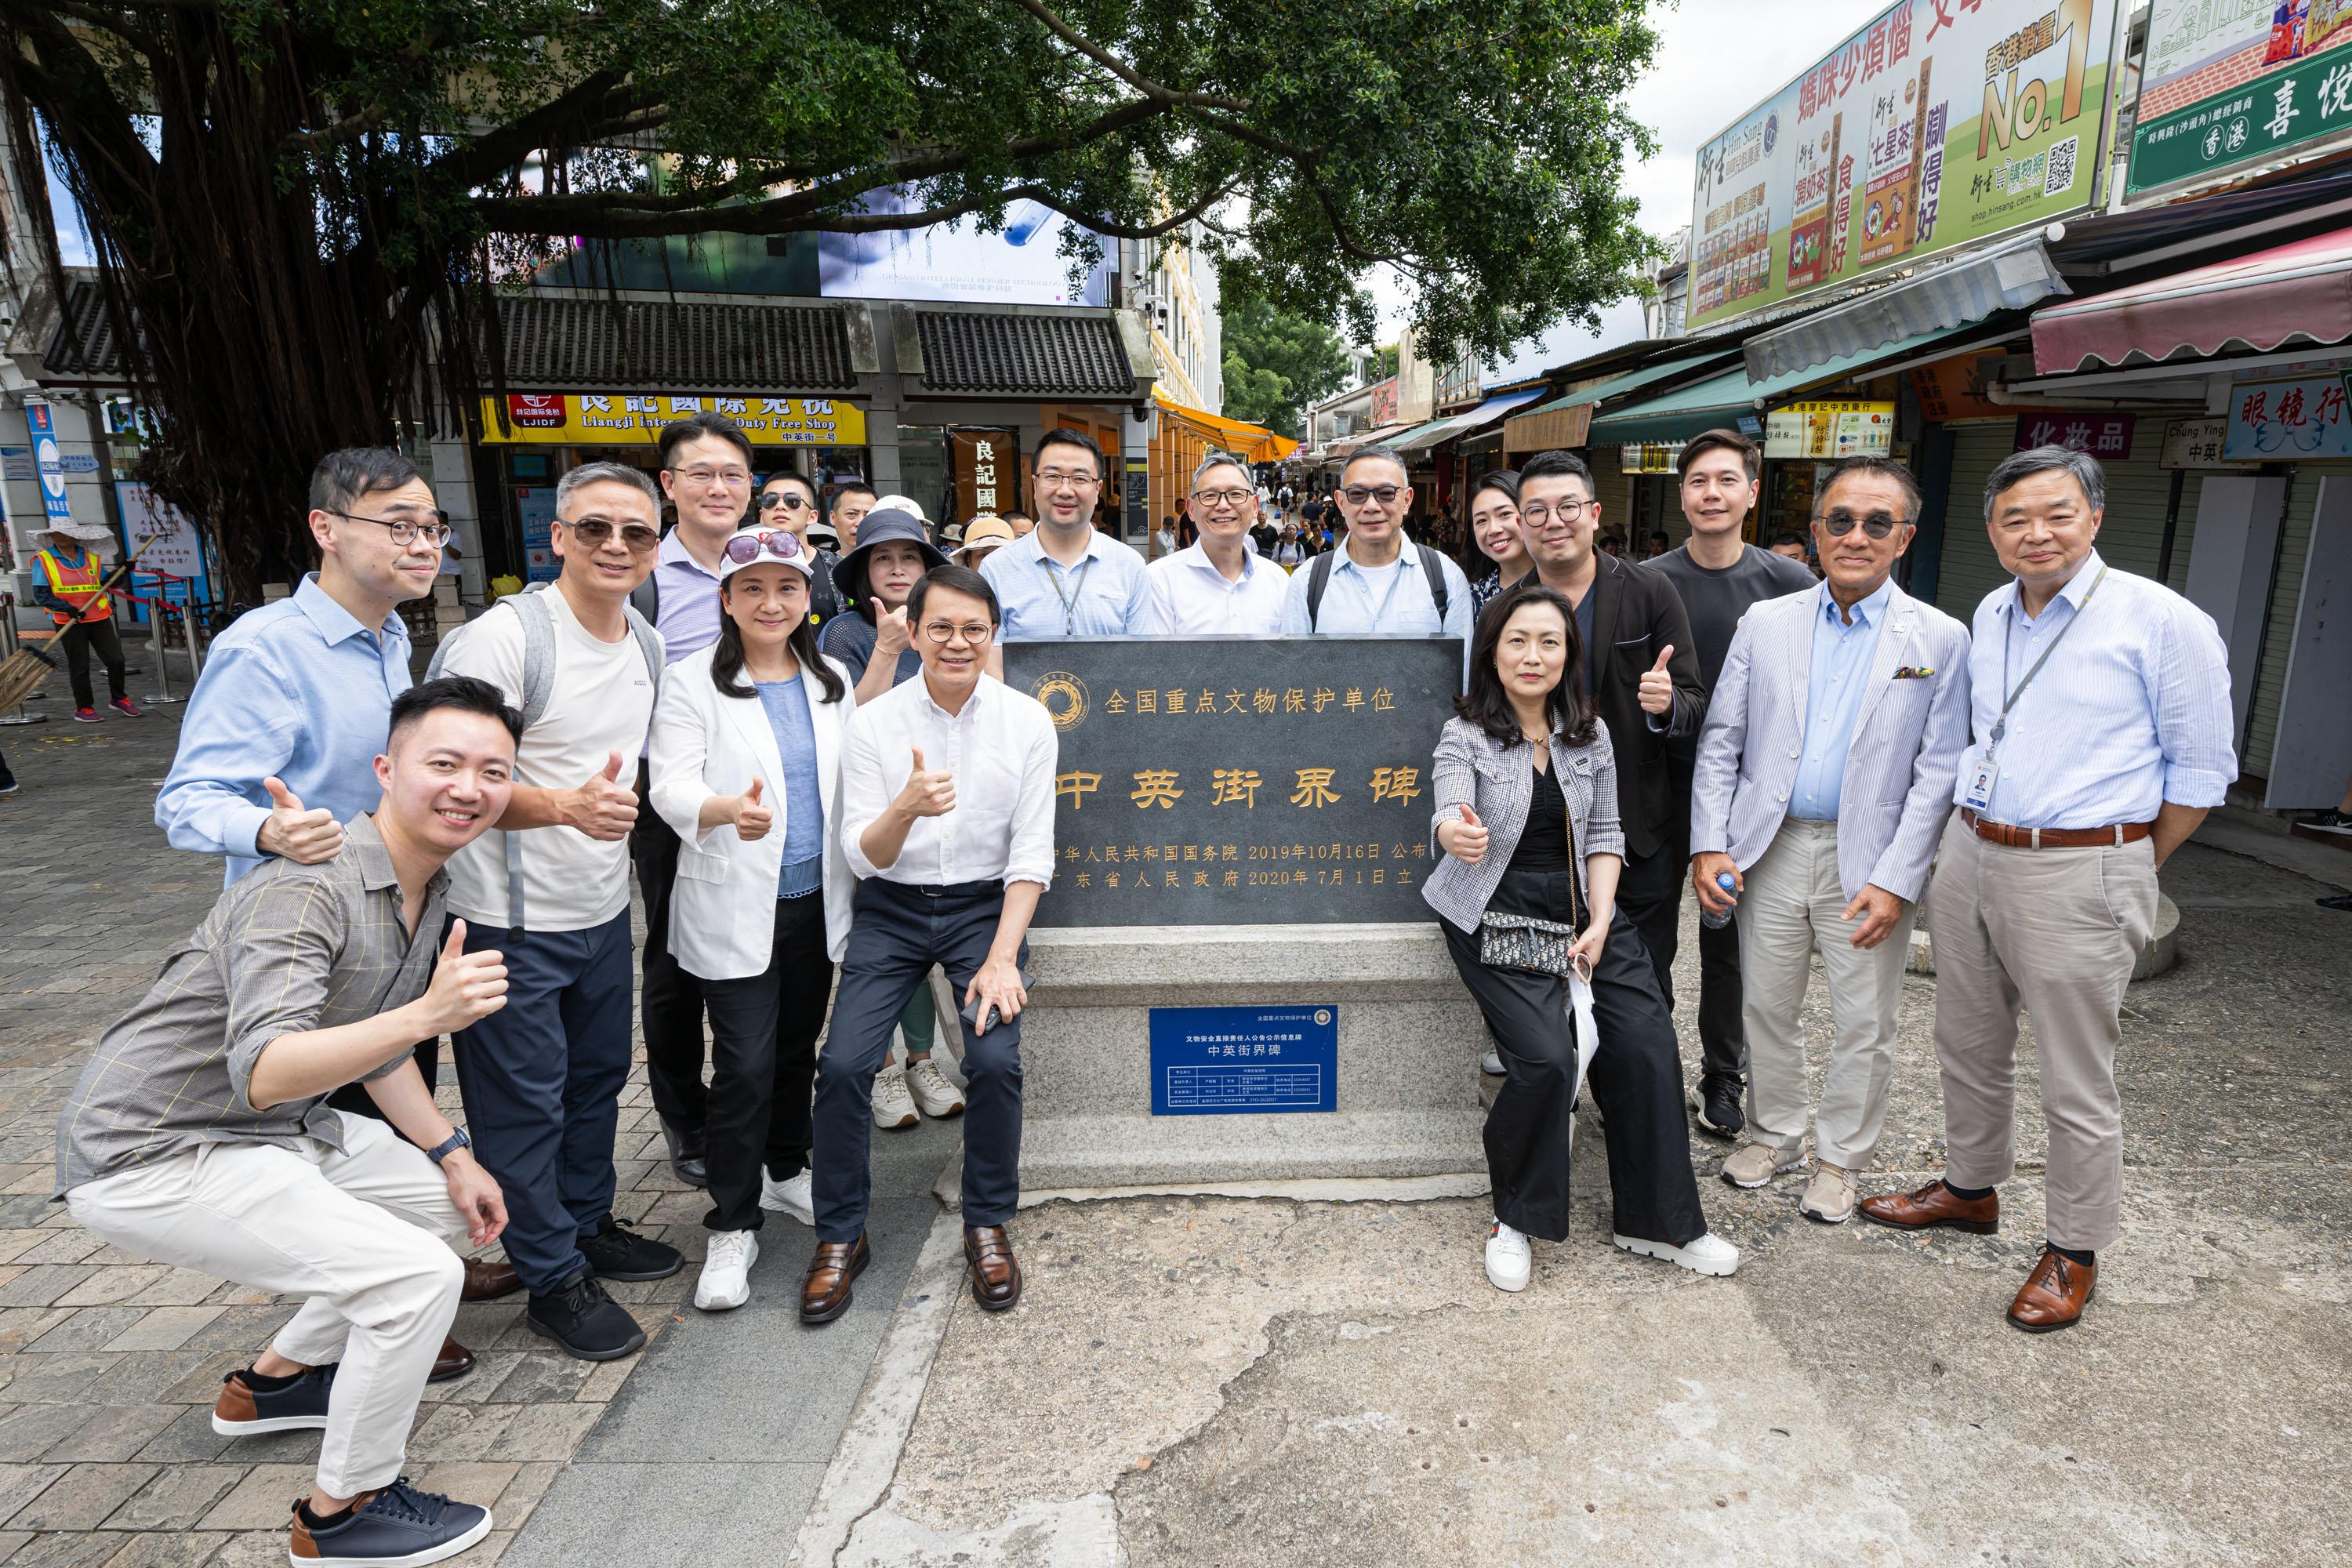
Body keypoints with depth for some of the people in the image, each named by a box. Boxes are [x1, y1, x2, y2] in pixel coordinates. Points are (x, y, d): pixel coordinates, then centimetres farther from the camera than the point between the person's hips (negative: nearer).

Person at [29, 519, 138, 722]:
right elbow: (41, 595, -5)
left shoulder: (90, 556, 11)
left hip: (99, 617, 3)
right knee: (79, 666, 3)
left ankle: (118, 699, 19)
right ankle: (84, 707, 15)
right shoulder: (43, 561, 0)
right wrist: (68, 608, -18)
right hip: (68, 621, -3)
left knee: (116, 659, -1)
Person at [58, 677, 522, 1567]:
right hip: (148, 1157, -9)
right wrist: (428, 1012, -49)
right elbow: (262, 1073, -38)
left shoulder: (428, 887, 2)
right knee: (418, 1275, -18)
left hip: (275, 1130, 10)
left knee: (452, 1204, 15)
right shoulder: (309, 888, -27)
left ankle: (272, 1382, 32)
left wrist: (452, 1156, 9)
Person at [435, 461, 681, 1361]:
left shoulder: (648, 646, 6)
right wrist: (566, 805, -36)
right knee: (525, 1102, 5)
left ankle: (588, 1225, 40)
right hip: (512, 921, -7)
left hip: (605, 912, 7)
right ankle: (554, 1280, 21)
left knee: (597, 1078, 20)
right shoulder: (503, 636, -18)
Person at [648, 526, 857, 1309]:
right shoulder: (692, 683, -5)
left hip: (817, 900, 5)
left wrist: (853, 884, 10)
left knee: (797, 1048, 17)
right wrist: (729, 811, -38)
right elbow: (672, 787, -16)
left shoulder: (833, 682, 9)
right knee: (745, 1064, -4)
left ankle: (786, 1171, 37)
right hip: (737, 907, -4)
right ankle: (732, 1226, 11)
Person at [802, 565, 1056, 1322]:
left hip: (986, 905, 0)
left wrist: (1002, 957, -14)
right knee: (843, 1064, -15)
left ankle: (987, 1226, 6)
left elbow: (1031, 852, -5)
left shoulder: (1027, 721, -4)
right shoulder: (873, 722, -5)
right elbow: (862, 857, -7)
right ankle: (840, 1234, 9)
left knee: (996, 1060, -20)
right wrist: (906, 808, -29)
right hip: (892, 910, 1)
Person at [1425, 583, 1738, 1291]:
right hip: (1498, 913, -4)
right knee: (1544, 1057, -21)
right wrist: (1459, 833, -49)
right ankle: (1513, 1220, 4)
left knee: (1645, 1042, -11)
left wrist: (1599, 922, -6)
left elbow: (1604, 834, 7)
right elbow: (1449, 812, -24)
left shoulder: (1590, 734, 8)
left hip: (1579, 906, 5)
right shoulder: (1466, 735, -6)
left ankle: (1654, 1221, 9)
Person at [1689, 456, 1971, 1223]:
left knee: (1863, 1026, 10)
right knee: (1767, 1008, 14)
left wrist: (1895, 880, -12)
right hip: (1771, 849, 2)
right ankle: (1773, 1133, 35)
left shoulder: (1940, 638, -2)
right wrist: (1709, 843, -5)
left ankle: (1839, 1158, 31)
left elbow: (1938, 772, -5)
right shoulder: (1765, 622, 4)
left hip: (1868, 859, -1)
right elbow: (1719, 739, 4)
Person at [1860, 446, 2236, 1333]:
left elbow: (2200, 769, -3)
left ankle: (2075, 1251, 23)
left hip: (2078, 874, -6)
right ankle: (1971, 1187, 39)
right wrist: (1968, 837, 17)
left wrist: (2129, 872, 1)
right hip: (1968, 857, 6)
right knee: (1968, 1045, 19)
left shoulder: (2163, 622, -8)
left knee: (2077, 1084, 5)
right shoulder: (1990, 616, 9)